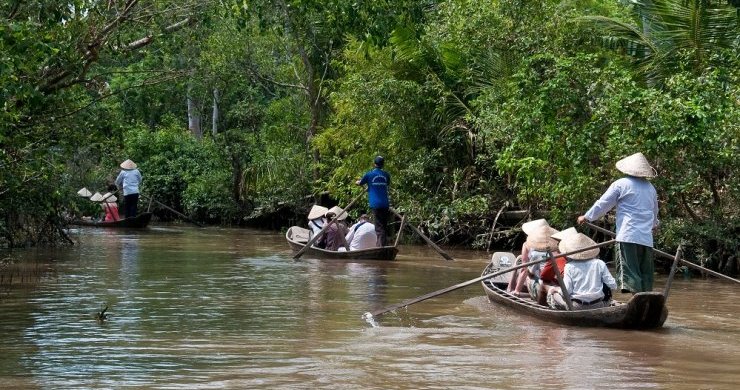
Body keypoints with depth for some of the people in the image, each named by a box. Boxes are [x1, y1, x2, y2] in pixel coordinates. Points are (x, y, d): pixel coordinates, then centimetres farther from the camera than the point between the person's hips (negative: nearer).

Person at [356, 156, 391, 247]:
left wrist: (357, 182, 39)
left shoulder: (369, 174, -1)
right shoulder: (386, 175, 8)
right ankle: (385, 246, 15)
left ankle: (381, 247, -17)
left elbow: (360, 183, 16)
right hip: (385, 204, 4)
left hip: (376, 204, -4)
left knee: (379, 227, -7)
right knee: (384, 226, 13)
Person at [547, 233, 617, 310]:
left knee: (552, 293, 18)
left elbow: (566, 291, -12)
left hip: (576, 307, -2)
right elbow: (613, 285, 0)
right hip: (598, 306, 2)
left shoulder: (570, 267, -7)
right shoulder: (600, 264, -1)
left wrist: (556, 291, 10)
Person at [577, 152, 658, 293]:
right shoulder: (651, 188, 16)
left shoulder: (621, 184, -1)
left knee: (629, 273, -9)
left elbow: (602, 204, 4)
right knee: (645, 275, 9)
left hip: (628, 236, -5)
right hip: (646, 238, 5)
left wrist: (586, 217, 19)